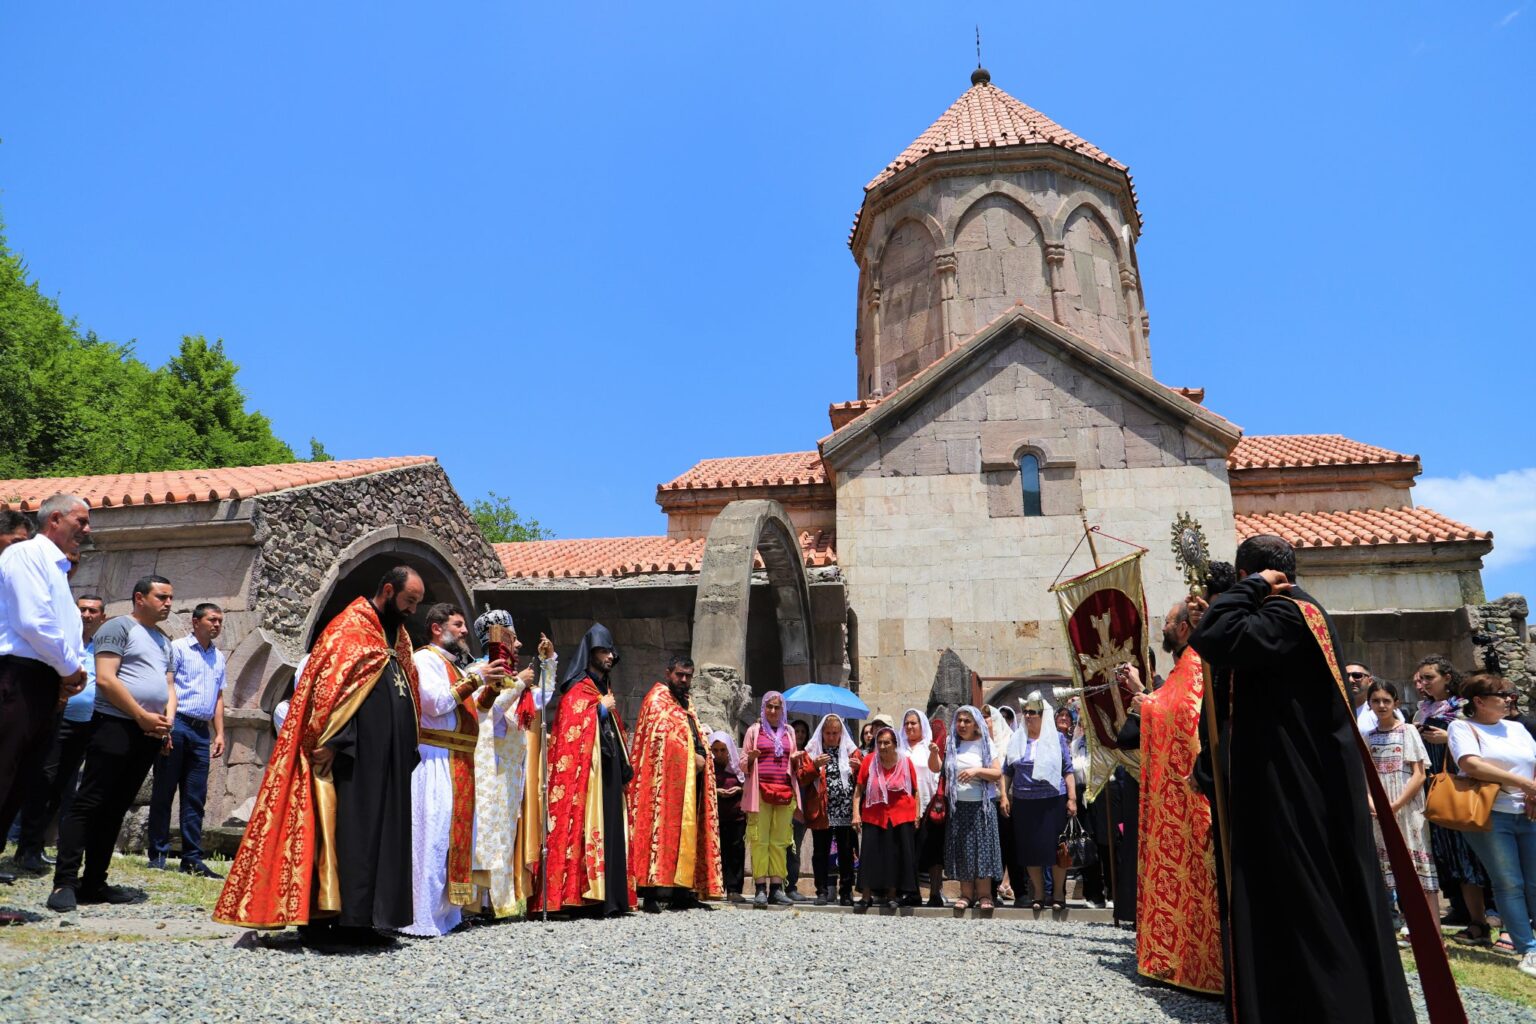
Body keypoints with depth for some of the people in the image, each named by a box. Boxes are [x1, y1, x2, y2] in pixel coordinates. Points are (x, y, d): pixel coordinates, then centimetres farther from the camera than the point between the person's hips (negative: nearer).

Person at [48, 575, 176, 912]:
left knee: (115, 810, 9)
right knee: (88, 805, -8)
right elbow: (105, 679, -13)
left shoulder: (164, 641, 21)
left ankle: (93, 883, 12)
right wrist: (142, 716, -13)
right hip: (115, 726, -7)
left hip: (149, 735, 8)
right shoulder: (119, 627, -3)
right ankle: (64, 882, -7)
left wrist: (168, 718, -1)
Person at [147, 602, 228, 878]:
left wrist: (219, 733, 14)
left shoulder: (219, 657, 19)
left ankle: (192, 859, 8)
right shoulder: (177, 648, 0)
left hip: (201, 731, 6)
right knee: (164, 792, 2)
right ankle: (158, 854, 10)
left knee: (195, 798, 5)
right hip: (176, 724, -5)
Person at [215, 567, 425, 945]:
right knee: (346, 828, -6)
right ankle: (323, 916, 3)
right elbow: (328, 683, -15)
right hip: (353, 758, -8)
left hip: (388, 763, 8)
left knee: (378, 831, 9)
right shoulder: (349, 627, -6)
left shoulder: (398, 637, 18)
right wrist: (328, 742, -22)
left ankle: (358, 918, 16)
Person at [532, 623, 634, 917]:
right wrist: (600, 708, -9)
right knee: (587, 828, -11)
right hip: (585, 772, -8)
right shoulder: (576, 690, -2)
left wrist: (624, 766, 16)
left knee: (611, 830, 5)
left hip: (609, 773, 8)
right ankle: (584, 897, -10)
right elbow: (571, 728, -16)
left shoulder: (605, 689, 22)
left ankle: (610, 896, 7)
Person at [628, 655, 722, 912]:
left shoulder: (686, 704, 25)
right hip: (667, 778, -9)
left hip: (690, 778, 9)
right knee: (663, 831, -13)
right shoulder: (658, 698, -2)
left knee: (685, 833, 7)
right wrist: (691, 757, -14)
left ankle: (681, 892, 10)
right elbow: (662, 734, -15)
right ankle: (653, 893, -15)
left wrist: (701, 757, 7)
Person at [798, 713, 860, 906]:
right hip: (821, 812, -1)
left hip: (846, 812, 1)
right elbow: (801, 779, 1)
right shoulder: (812, 751, 7)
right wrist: (815, 766, -15)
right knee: (821, 852, 4)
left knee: (846, 853, 5)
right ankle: (822, 892, 12)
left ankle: (846, 892, 13)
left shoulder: (851, 750, 11)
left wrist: (859, 768, -10)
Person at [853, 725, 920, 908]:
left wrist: (916, 815, -1)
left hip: (902, 816, 0)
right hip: (873, 816, 0)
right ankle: (867, 896, 10)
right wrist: (856, 813, -5)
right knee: (870, 855, 0)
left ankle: (892, 895, 19)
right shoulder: (869, 761, -4)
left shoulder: (906, 762, -3)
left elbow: (915, 791, 4)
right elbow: (859, 789, 1)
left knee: (896, 856, 5)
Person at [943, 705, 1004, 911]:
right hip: (957, 805, 2)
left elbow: (998, 773, -3)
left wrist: (977, 771, -18)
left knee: (982, 846, -3)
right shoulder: (951, 745, 9)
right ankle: (966, 893, 10)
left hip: (981, 805, -2)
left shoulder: (986, 744, 2)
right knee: (961, 849, 2)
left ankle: (984, 894, 4)